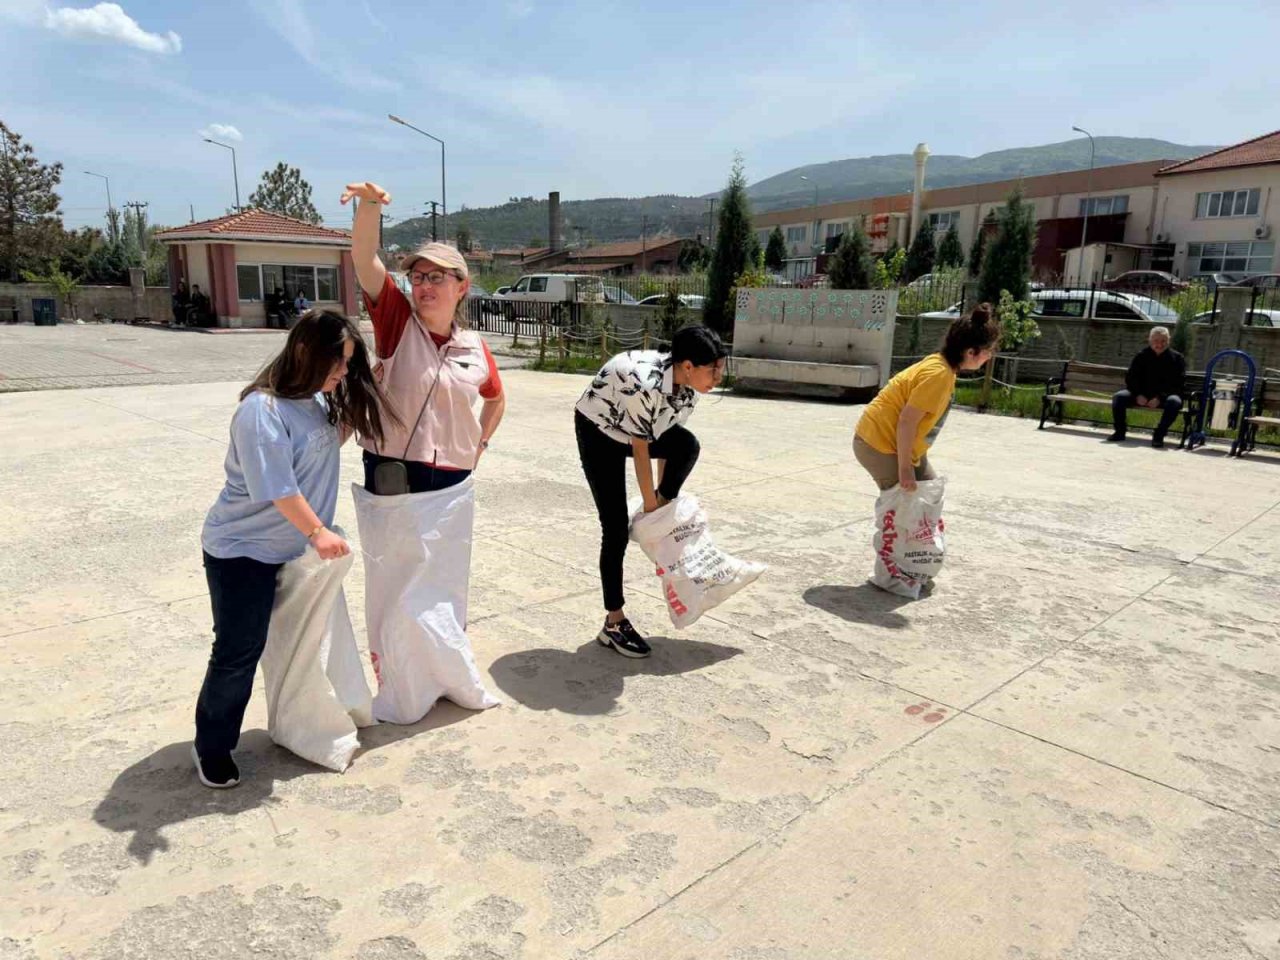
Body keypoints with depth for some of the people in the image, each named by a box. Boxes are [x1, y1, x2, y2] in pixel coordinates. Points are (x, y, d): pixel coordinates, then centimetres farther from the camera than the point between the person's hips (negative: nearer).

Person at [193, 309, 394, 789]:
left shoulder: (320, 401, 0)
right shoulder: (263, 409, -25)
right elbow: (277, 487, -26)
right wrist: (317, 531, -22)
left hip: (292, 548, 8)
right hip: (242, 551, -8)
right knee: (239, 651, 2)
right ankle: (212, 747, 22)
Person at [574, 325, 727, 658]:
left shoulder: (687, 386, -15)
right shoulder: (646, 384, -38)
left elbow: (667, 438, -6)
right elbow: (641, 451, -29)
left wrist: (663, 497, -2)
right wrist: (650, 507, -19)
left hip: (632, 429, 6)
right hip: (598, 430, -6)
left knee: (688, 446, -24)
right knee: (616, 528, -9)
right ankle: (613, 624, 2)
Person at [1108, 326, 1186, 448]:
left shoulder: (1177, 358, 1)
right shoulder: (1142, 355, 7)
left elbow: (1178, 384, -7)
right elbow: (1130, 377, 4)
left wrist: (1160, 398, -23)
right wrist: (1138, 395, -14)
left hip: (1165, 397, -2)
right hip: (1142, 395, 2)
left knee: (1174, 401, -36)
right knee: (1119, 396, -24)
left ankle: (1158, 435, -25)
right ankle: (1120, 432, -13)